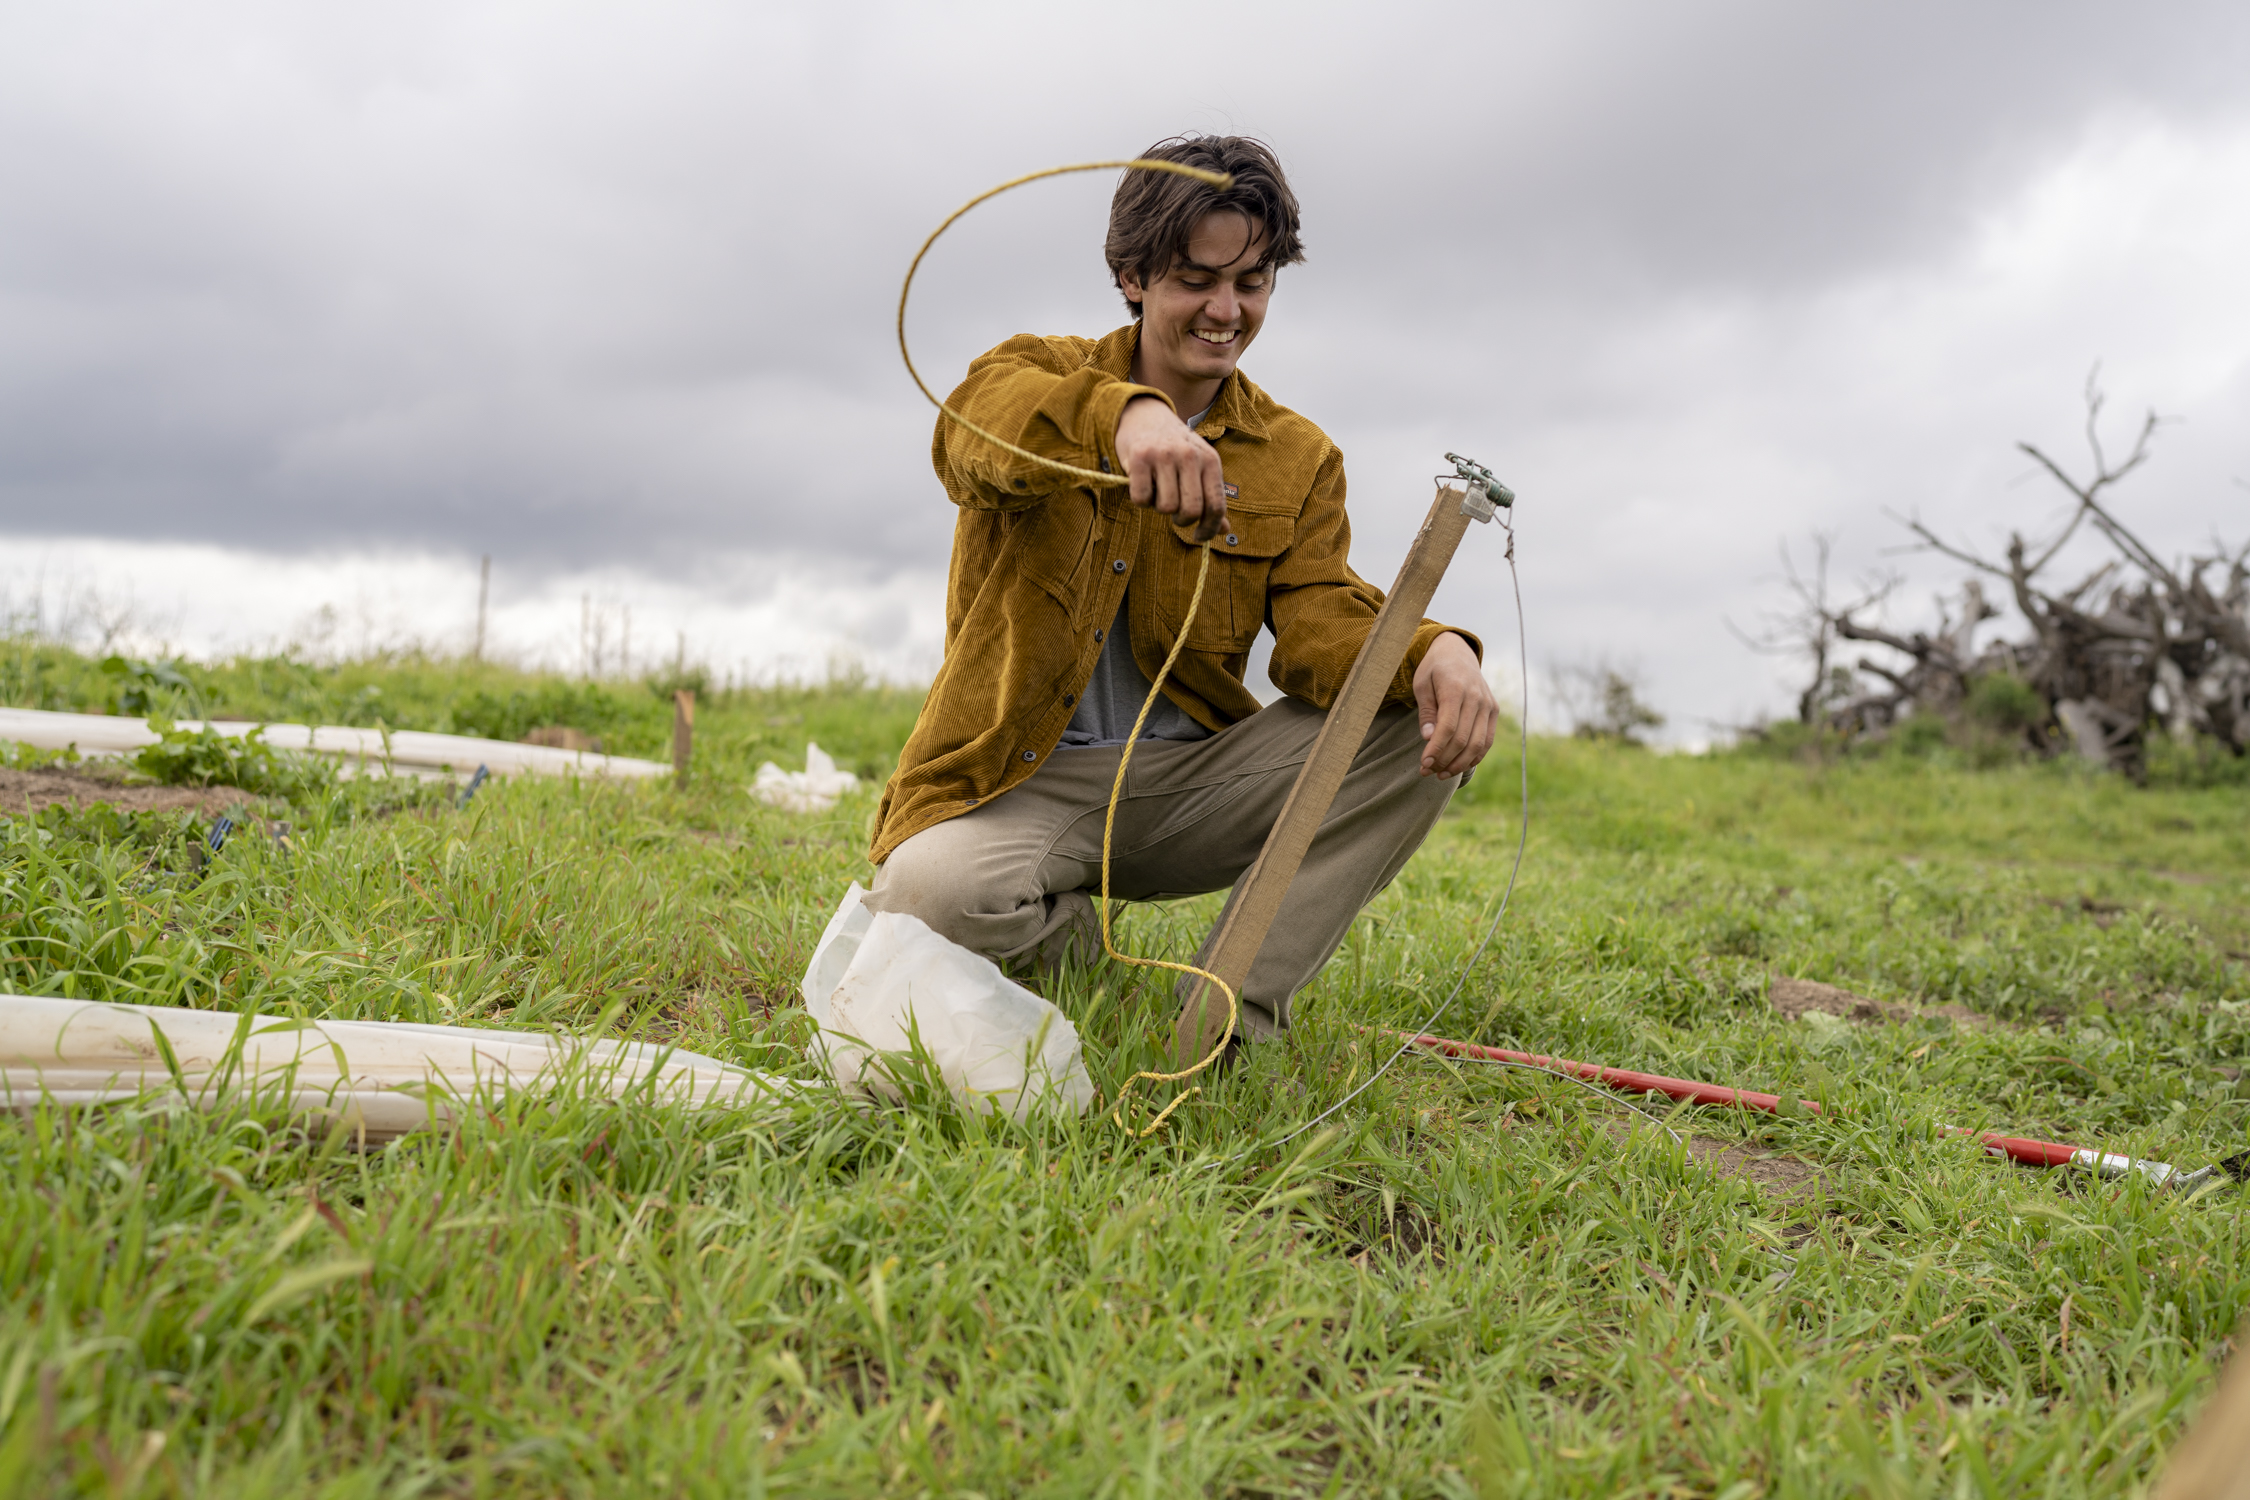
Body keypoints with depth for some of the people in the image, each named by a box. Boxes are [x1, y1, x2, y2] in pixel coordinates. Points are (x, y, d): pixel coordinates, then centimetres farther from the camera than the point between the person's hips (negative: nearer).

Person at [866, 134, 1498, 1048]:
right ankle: (1072, 944, 2)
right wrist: (1119, 413, -47)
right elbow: (974, 429, -24)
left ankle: (1232, 1013, -16)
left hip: (1190, 781, 3)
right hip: (1027, 783, -3)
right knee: (932, 894, -35)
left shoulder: (1298, 460, 9)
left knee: (1430, 722, -19)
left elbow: (1318, 612, -6)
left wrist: (1429, 652, -31)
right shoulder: (1039, 372, 2)